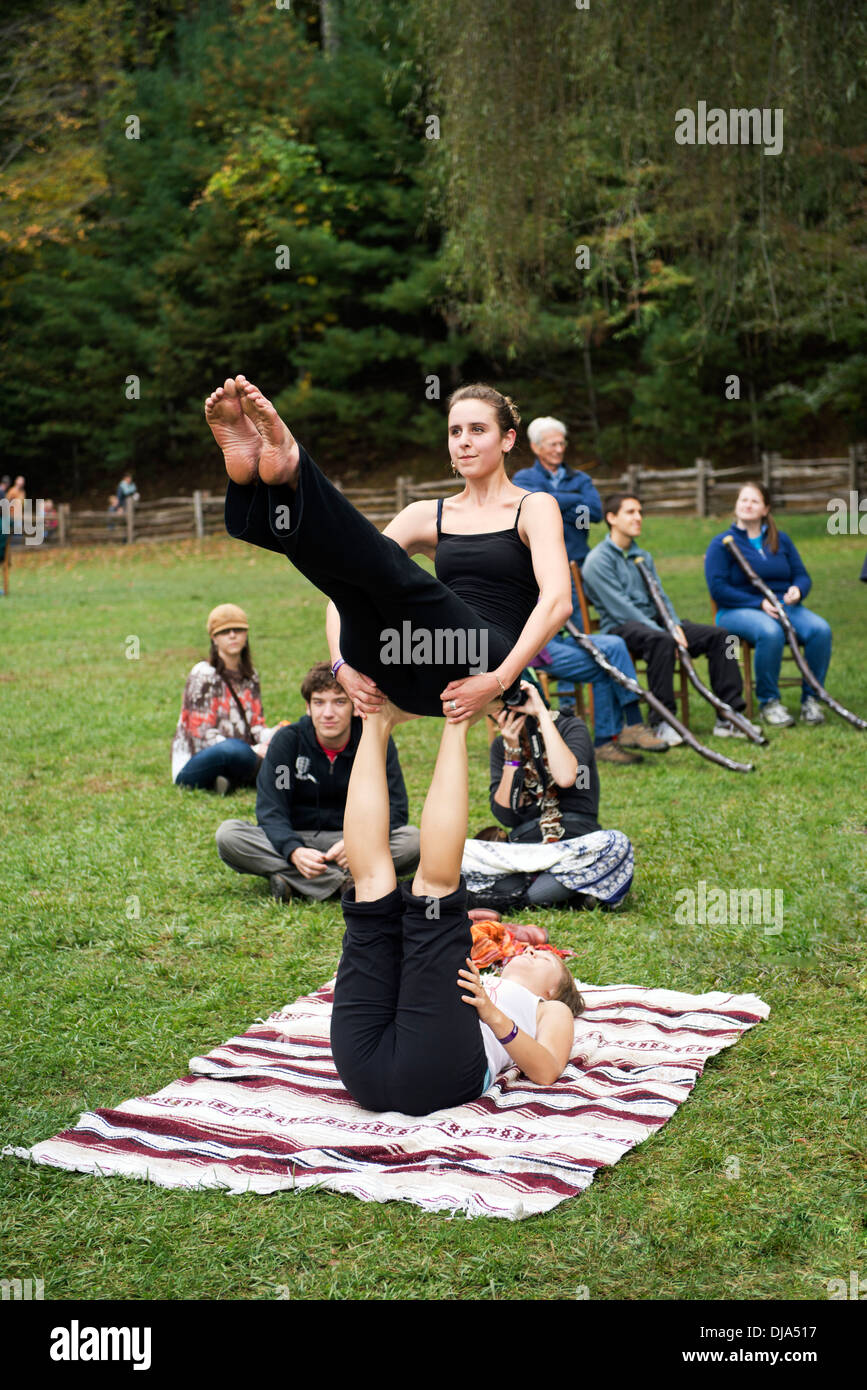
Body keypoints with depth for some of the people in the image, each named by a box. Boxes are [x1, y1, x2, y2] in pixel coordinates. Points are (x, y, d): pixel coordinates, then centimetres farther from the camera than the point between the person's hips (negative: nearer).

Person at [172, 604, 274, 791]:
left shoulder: (250, 676, 14)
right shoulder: (203, 674, -8)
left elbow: (256, 724, 13)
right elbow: (202, 734, -15)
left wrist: (272, 736, -13)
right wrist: (253, 750, -24)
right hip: (192, 767, -7)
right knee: (234, 749, -40)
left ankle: (229, 781, -15)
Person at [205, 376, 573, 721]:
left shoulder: (533, 508, 12)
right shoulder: (428, 516, 22)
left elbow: (557, 602, -6)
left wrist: (499, 681, -17)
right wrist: (343, 666, -5)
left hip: (480, 665, -4)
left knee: (388, 562, -27)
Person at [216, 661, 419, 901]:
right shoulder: (287, 740, -7)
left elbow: (394, 809, -11)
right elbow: (270, 811, -13)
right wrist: (294, 852, -35)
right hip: (295, 839, 1)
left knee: (412, 840, -29)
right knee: (228, 834, -27)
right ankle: (345, 881, -33)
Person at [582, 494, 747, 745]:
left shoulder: (643, 557, 21)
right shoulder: (598, 560, -7)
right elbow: (620, 608, -15)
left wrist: (675, 626, -5)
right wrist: (662, 632, -22)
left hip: (653, 621, 8)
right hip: (621, 627, -8)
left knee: (718, 635, -8)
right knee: (661, 641, -40)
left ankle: (728, 717, -11)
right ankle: (664, 722, -35)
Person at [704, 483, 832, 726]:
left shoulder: (781, 540, 17)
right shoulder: (722, 544, 2)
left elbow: (802, 576, 15)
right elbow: (718, 589, -8)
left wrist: (797, 590, -11)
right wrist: (760, 603, -17)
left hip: (785, 605, 4)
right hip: (739, 610, -4)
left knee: (820, 630, -27)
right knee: (771, 632, -39)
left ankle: (810, 699, -14)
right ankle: (768, 702, -22)